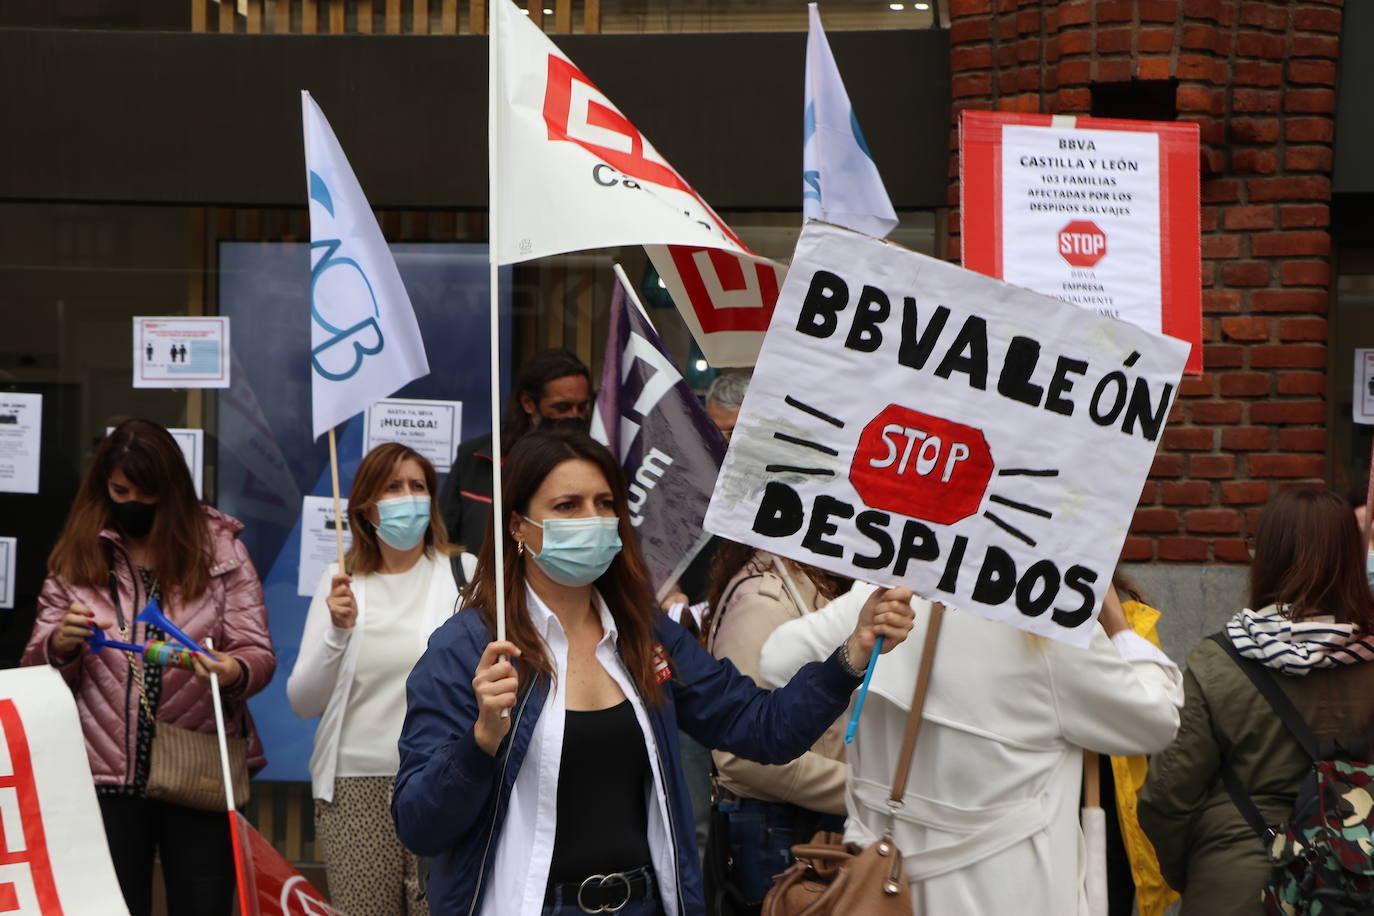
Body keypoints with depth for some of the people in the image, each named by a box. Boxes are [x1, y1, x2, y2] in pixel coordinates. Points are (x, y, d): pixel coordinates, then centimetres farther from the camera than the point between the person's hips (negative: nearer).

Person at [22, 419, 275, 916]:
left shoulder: (218, 548, 4)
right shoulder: (76, 556, 7)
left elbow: (259, 655, 0)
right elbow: (37, 665, 8)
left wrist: (233, 673, -24)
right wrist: (61, 644, -16)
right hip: (106, 777, 1)